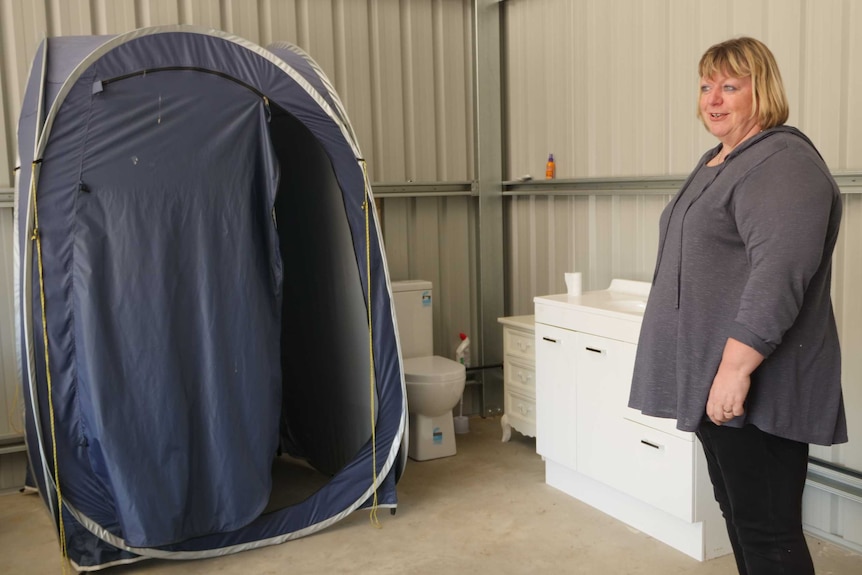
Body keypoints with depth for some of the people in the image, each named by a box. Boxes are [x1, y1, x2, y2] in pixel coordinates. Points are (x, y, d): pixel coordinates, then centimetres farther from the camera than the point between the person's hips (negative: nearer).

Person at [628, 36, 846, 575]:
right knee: (737, 510, 18)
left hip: (753, 388, -10)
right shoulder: (716, 161, 17)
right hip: (713, 379, 10)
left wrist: (737, 368, -27)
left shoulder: (782, 161, -14)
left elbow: (778, 275, -25)